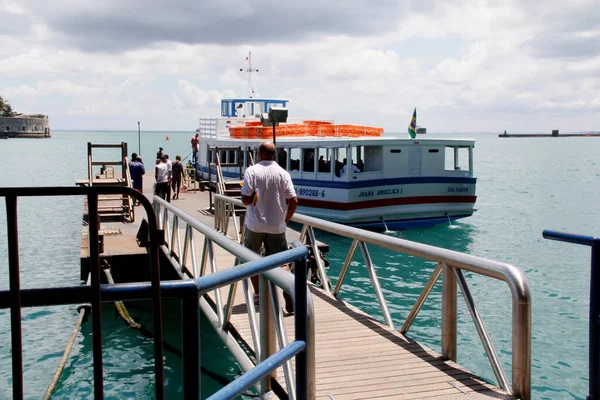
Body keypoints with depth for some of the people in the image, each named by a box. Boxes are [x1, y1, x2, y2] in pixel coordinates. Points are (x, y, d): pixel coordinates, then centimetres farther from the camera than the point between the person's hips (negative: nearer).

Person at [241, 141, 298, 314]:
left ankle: (257, 293, 25)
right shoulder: (283, 173, -1)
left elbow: (246, 199, -13)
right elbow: (293, 201, -4)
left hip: (255, 224, -1)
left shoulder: (252, 171, -8)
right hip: (277, 226, 1)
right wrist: (286, 219, 11)